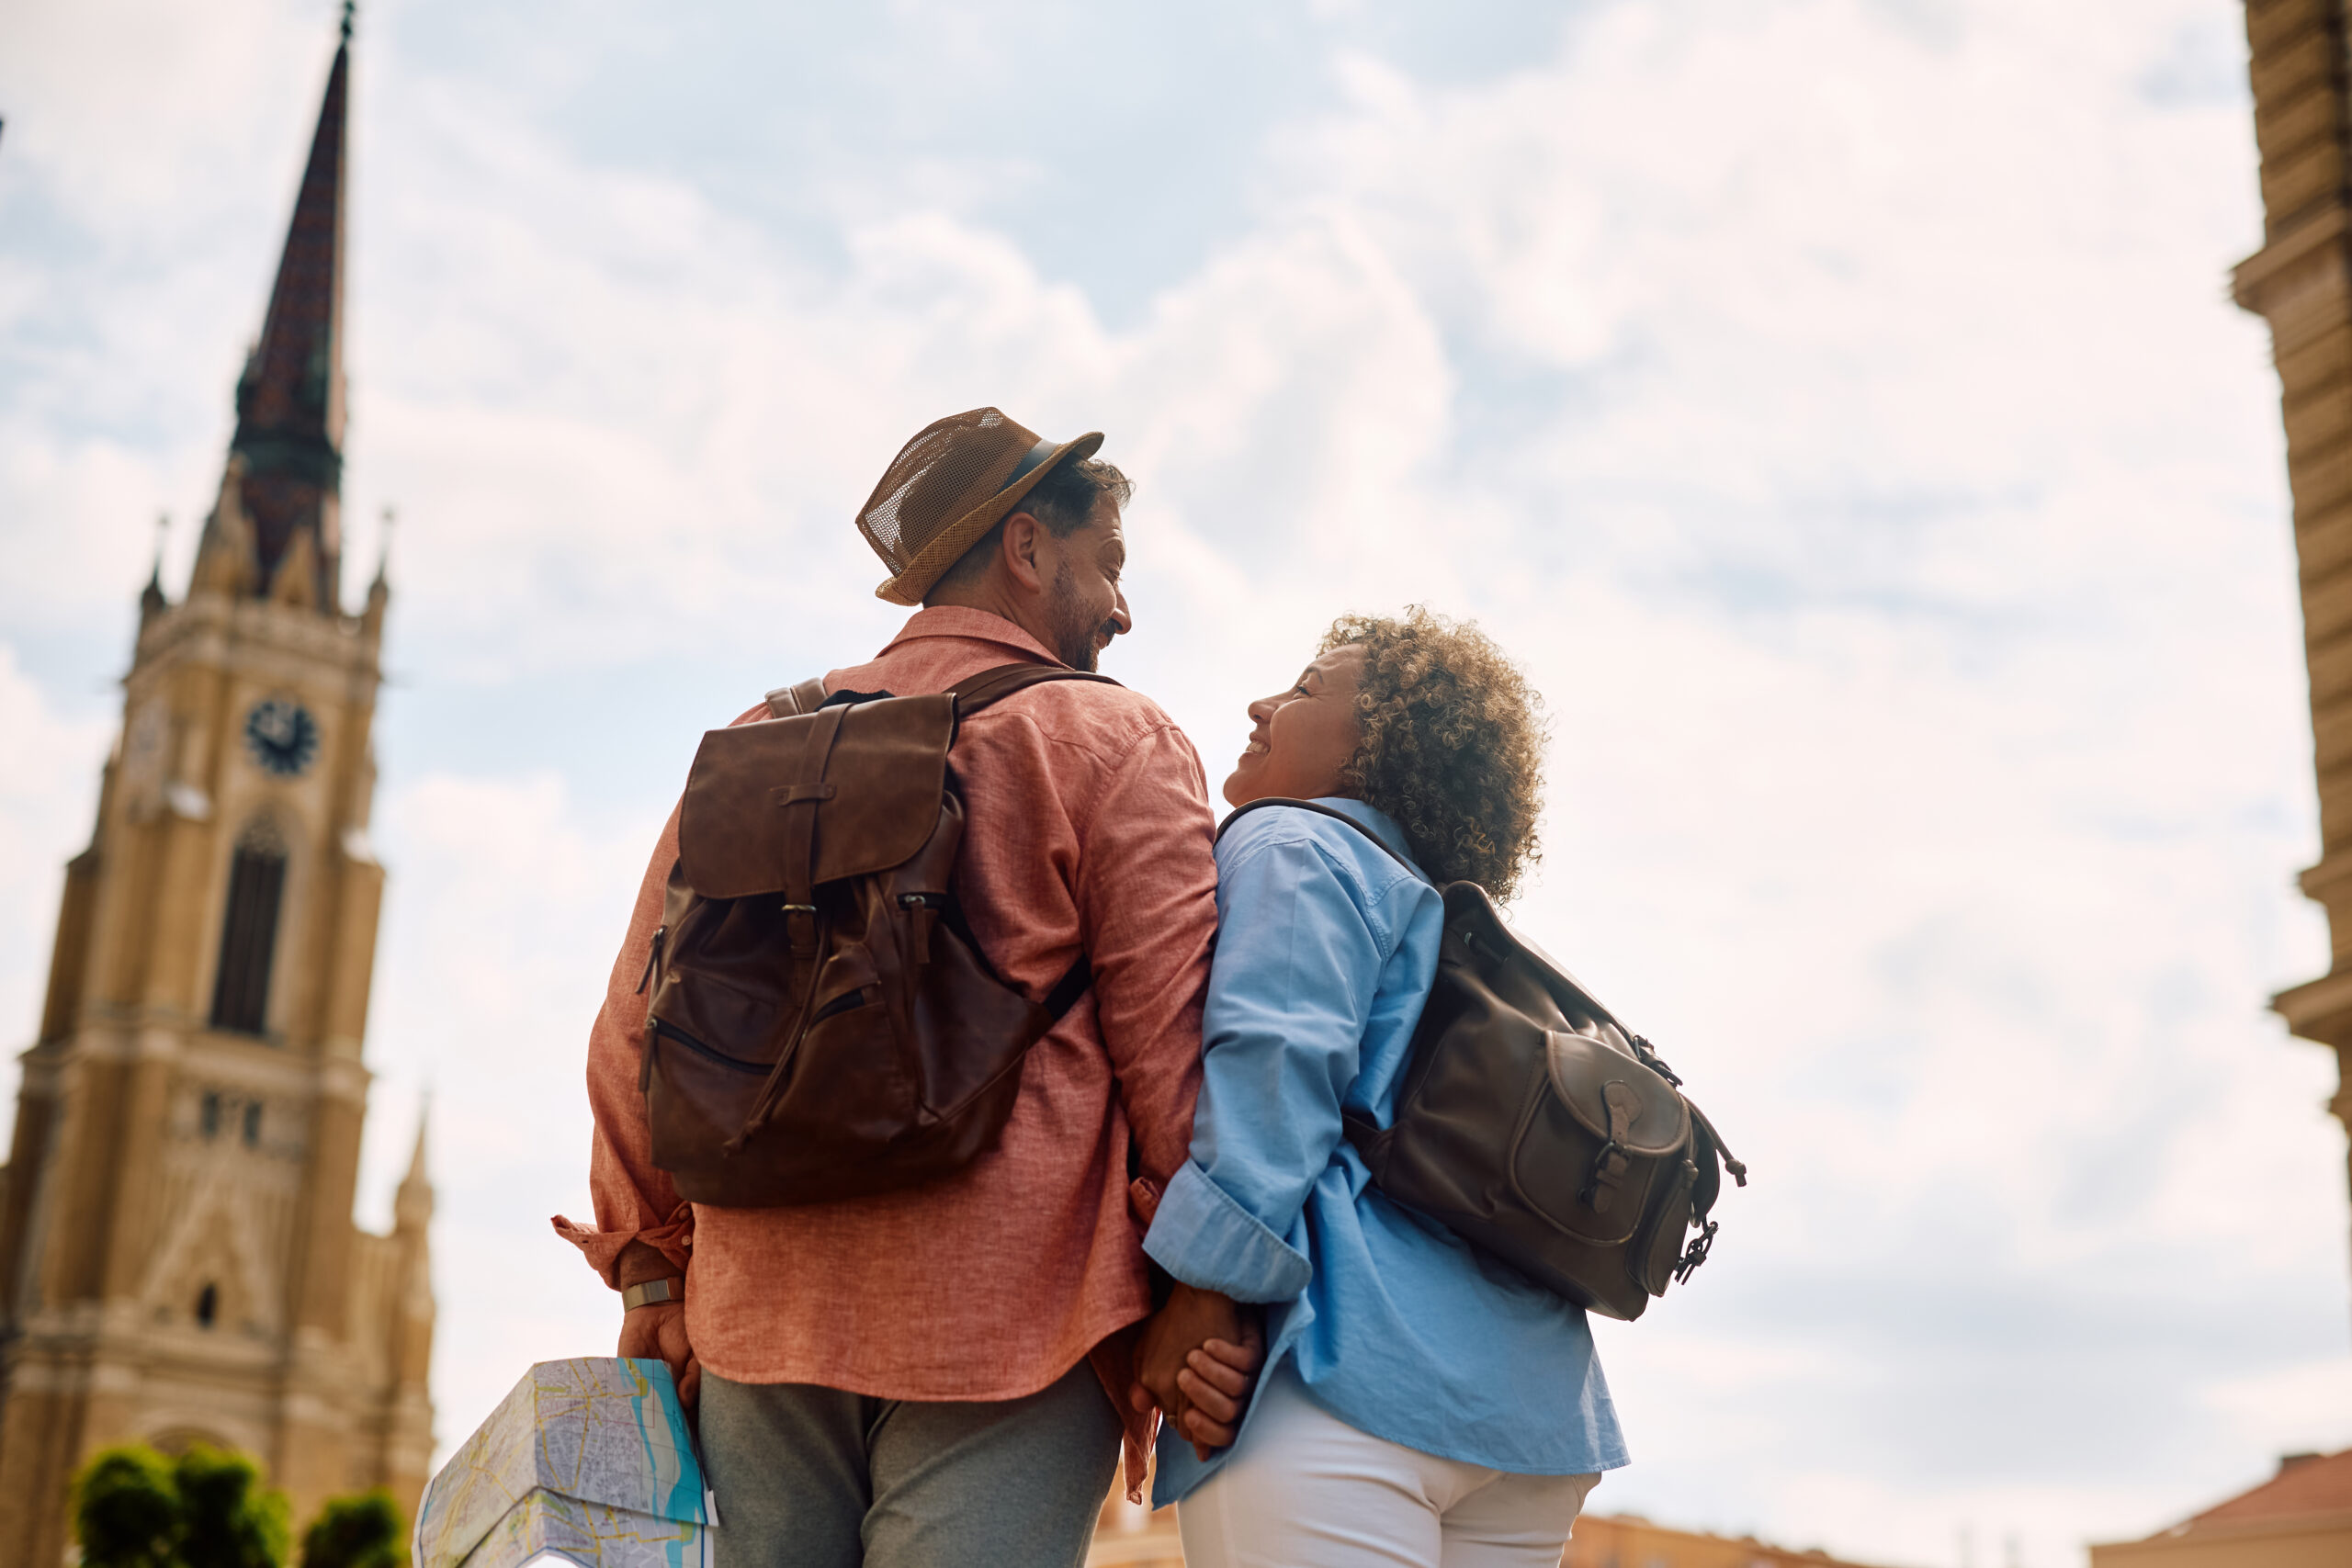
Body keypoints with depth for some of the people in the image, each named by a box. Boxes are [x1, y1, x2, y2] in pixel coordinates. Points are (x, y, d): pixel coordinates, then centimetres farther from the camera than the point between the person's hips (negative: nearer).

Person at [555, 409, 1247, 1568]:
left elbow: (635, 1026, 13)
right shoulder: (1113, 743, 1)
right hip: (1006, 1320, -4)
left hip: (760, 1319, 5)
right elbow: (1169, 1035, -7)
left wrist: (650, 1271, 19)